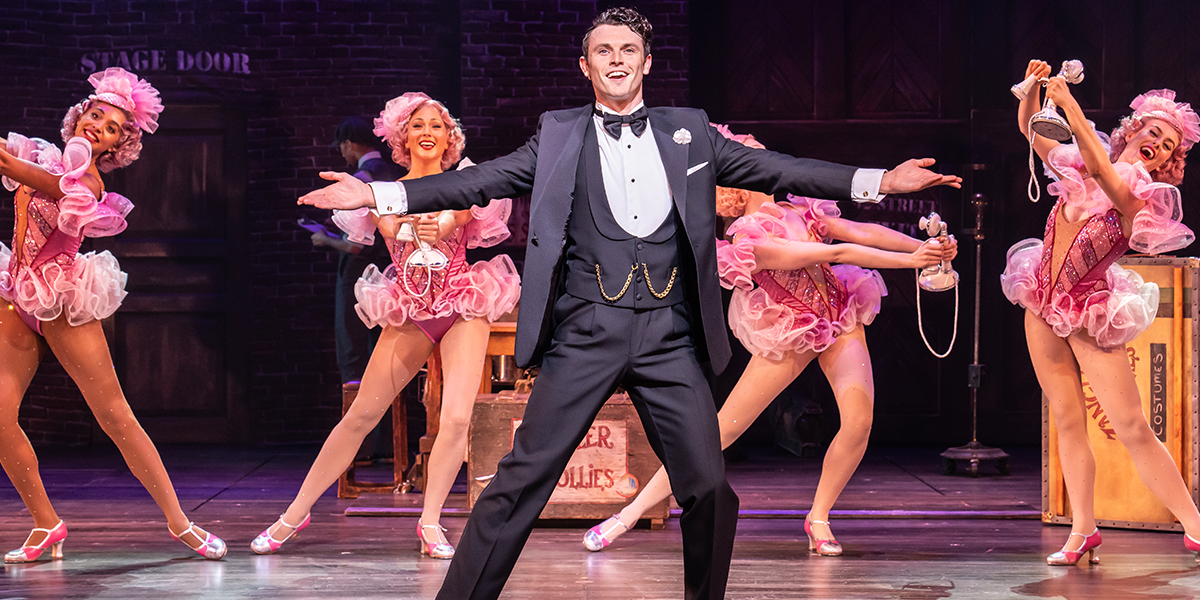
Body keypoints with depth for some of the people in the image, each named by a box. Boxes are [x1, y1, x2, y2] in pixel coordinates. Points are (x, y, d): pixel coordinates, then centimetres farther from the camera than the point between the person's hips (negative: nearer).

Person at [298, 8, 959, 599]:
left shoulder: (689, 132, 14)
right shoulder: (558, 135, 11)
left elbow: (774, 170, 11)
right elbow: (482, 180, 3)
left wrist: (880, 181, 2)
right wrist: (377, 194, -7)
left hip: (669, 332, 2)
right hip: (586, 330, -2)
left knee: (710, 487, -1)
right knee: (522, 478, -7)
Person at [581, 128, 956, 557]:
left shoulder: (797, 209, -3)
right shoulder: (752, 242, -25)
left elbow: (863, 232, -4)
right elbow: (838, 253, -29)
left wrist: (924, 246, -16)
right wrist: (910, 261, -31)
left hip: (840, 318, 6)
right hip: (790, 338, -5)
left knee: (859, 421, -18)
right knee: (721, 430, -5)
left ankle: (818, 517, 3)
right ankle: (630, 513, 6)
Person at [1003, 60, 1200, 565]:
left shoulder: (1145, 198, -14)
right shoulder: (1079, 165, 2)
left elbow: (1101, 171, -33)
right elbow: (1030, 129, 11)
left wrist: (1069, 105, -36)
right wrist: (1033, 89, -9)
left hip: (1091, 313, -5)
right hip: (1042, 306, 5)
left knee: (1133, 429, -7)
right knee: (1068, 420, 7)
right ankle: (1082, 530, 13)